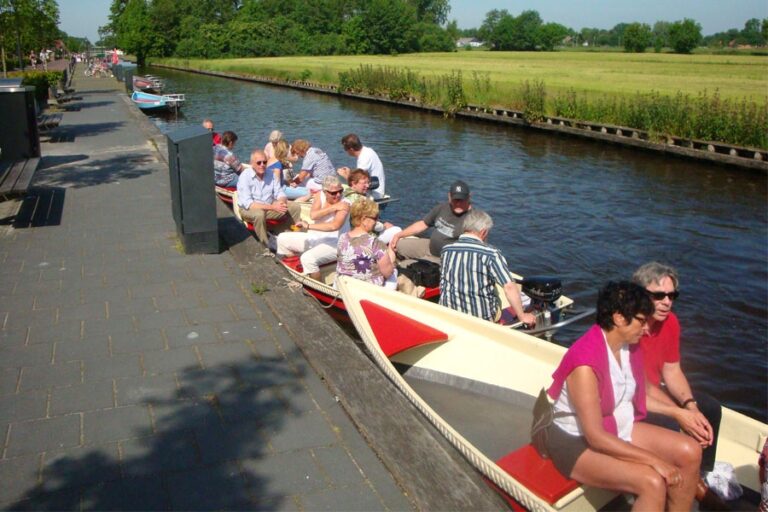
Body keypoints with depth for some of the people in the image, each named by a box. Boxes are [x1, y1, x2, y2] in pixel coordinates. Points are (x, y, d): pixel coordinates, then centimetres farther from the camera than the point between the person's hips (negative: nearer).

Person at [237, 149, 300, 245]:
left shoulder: (270, 174, -1)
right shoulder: (245, 177, -17)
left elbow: (279, 193, 2)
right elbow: (247, 204, -24)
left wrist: (281, 202, -25)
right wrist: (272, 207, -33)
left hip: (269, 206, 6)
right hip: (249, 209, -6)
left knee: (295, 208, -8)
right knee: (259, 214, -39)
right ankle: (267, 245, -25)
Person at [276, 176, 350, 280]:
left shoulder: (344, 204, -17)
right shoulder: (321, 196, 0)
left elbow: (334, 226, -33)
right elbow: (313, 215, -16)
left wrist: (308, 226, -29)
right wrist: (333, 208, -22)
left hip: (335, 244, -8)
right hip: (316, 237, 8)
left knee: (308, 258, -34)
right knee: (282, 238, 9)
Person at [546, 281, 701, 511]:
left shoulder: (629, 345, -3)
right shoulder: (585, 364, -30)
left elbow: (641, 392, 14)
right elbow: (596, 437, -28)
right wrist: (654, 461, -25)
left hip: (620, 428, 9)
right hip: (578, 442, -9)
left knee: (690, 452, -3)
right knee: (653, 483, -26)